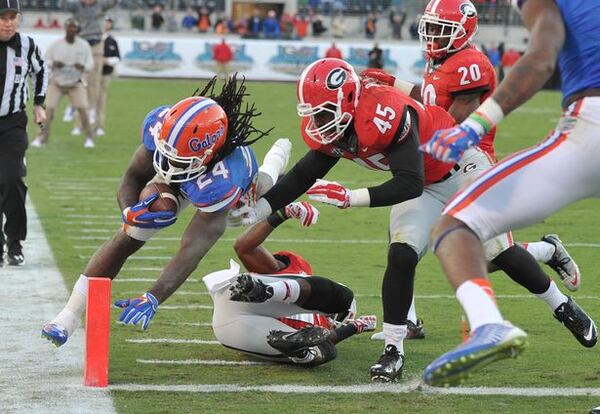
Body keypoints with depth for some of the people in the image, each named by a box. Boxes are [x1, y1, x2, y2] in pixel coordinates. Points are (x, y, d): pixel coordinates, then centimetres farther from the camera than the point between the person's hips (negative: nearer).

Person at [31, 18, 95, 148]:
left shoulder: (84, 45, -4)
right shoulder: (55, 45, -8)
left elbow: (90, 64, -2)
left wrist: (83, 66, -25)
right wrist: (53, 63, -26)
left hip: (76, 83, 0)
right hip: (56, 82, 0)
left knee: (82, 108, -15)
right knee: (49, 109, -12)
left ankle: (89, 138, -2)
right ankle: (42, 138, 0)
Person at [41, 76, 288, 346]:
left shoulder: (223, 183, -51)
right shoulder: (160, 125, -39)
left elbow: (192, 250, -51)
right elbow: (133, 177, -23)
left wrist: (153, 298, -62)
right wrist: (129, 211, -46)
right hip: (175, 183, 3)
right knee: (126, 240, -10)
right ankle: (69, 316, -4)